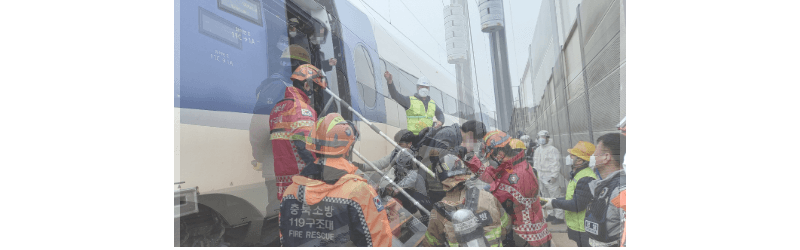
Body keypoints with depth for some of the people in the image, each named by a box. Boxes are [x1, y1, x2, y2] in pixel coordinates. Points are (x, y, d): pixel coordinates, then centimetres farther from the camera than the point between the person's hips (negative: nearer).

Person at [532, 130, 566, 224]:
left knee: (556, 196, -6)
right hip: (541, 177, 8)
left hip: (551, 178, -8)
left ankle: (559, 216, 0)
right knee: (546, 197, 15)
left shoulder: (552, 149, -10)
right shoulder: (537, 150, 15)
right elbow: (536, 163, 21)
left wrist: (554, 176, -20)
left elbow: (556, 164, -15)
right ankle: (551, 214, 26)